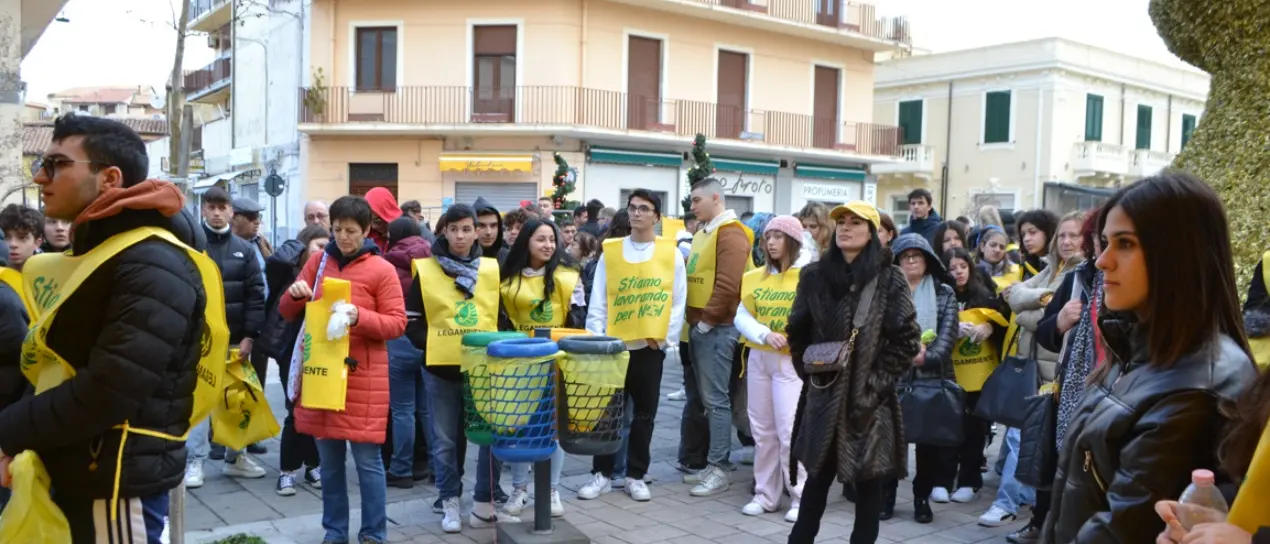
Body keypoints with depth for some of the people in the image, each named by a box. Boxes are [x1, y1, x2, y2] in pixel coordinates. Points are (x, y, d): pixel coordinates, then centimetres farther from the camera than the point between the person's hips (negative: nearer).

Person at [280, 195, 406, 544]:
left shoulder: (381, 269, -4)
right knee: (329, 459, 12)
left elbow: (397, 323, -7)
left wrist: (359, 317, -22)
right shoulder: (318, 261, 8)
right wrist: (295, 294, -10)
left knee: (367, 459, 0)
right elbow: (287, 313, 12)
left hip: (362, 376, -4)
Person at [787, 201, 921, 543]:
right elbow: (797, 331, 12)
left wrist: (878, 380, -9)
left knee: (868, 478, 7)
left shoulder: (889, 279, -6)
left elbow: (907, 339, -7)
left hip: (869, 398, -2)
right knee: (818, 474, 13)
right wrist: (809, 371, 8)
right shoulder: (814, 275, 3)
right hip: (823, 395, 3)